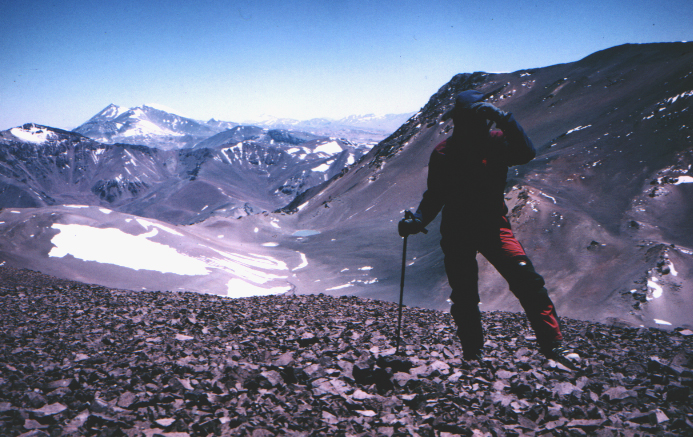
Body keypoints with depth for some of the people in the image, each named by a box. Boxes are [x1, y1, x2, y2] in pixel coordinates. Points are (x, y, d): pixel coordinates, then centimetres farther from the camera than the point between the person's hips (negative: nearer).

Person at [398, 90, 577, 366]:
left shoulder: (496, 142, -4)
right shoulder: (443, 153, -2)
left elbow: (526, 153, -22)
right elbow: (435, 195, 5)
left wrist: (504, 120, -28)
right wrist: (418, 220, -11)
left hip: (493, 226, -1)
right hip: (456, 232, 1)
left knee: (527, 280, -16)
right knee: (464, 297, 5)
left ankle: (552, 344, -5)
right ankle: (472, 354, 23)